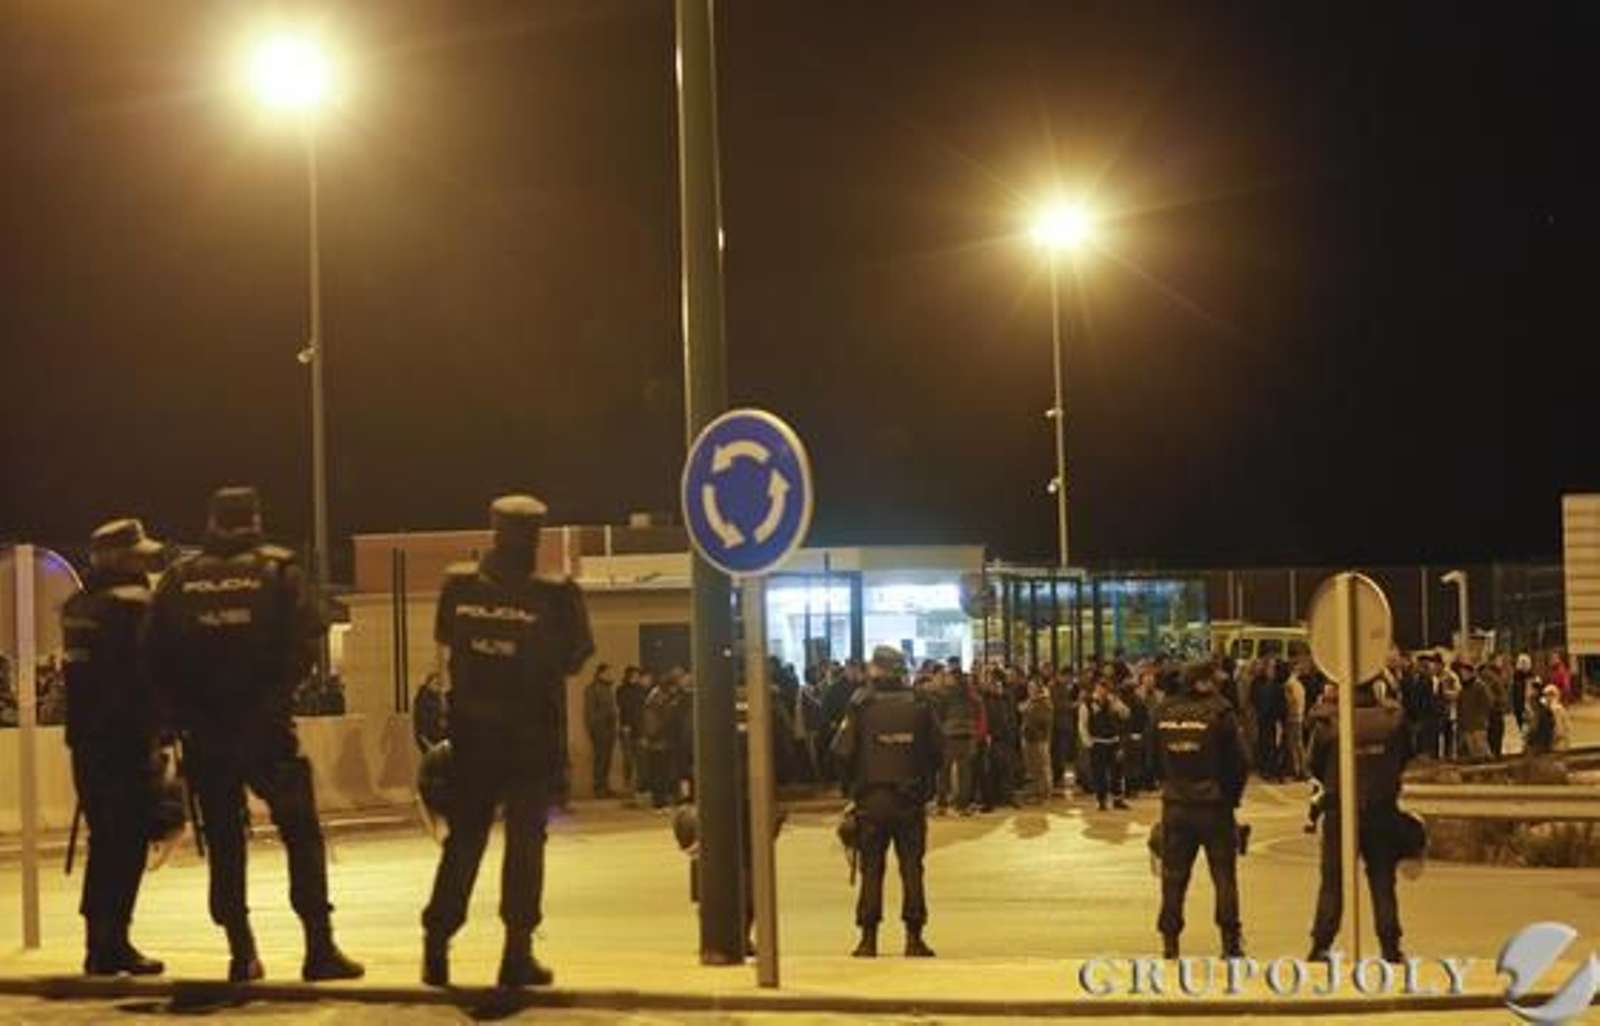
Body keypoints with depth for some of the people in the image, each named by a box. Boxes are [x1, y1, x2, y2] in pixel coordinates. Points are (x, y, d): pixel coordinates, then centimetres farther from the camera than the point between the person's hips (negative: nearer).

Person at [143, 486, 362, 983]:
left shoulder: (179, 580, 5)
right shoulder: (279, 571, -2)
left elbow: (156, 656, 0)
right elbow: (305, 642, -11)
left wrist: (183, 714, 4)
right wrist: (277, 697, -4)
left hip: (203, 733, 3)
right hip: (266, 727, -3)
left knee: (223, 840, 10)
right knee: (301, 831, 2)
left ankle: (241, 953, 9)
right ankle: (320, 947, -5)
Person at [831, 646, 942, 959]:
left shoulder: (861, 706, -7)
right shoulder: (919, 706, 0)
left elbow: (843, 750, -9)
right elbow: (937, 748, 4)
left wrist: (853, 785, 6)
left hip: (871, 798, -1)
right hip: (911, 800, 1)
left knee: (872, 868, 5)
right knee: (911, 867, 5)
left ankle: (869, 938, 3)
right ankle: (914, 937, 3)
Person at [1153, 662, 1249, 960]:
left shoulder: (1164, 712, 0)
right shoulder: (1219, 713, -11)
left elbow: (1153, 757, 7)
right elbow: (1240, 762, -9)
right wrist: (1231, 796, 3)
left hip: (1175, 805, 3)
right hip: (1214, 805, -3)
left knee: (1173, 876, 10)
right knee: (1224, 875, 6)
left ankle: (1169, 941, 10)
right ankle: (1231, 941, 6)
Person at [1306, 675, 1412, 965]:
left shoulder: (1330, 721, -12)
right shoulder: (1393, 718, -7)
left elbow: (1315, 764, -1)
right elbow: (1406, 756, 7)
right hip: (1382, 810, 1)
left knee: (1333, 881, 5)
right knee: (1383, 881, 10)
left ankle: (1320, 946, 4)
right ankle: (1390, 947, 12)